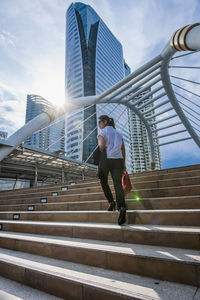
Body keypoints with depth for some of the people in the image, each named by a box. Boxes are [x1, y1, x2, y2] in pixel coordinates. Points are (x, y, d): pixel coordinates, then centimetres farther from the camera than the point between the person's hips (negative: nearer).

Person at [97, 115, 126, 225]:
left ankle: (111, 201, 9)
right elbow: (123, 150, 16)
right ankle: (122, 207, -20)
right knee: (118, 185, -1)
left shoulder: (102, 132, 4)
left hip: (106, 160, -3)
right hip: (118, 160, 4)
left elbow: (102, 145, -14)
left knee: (104, 182, 20)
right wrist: (124, 164, 18)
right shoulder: (118, 133, 20)